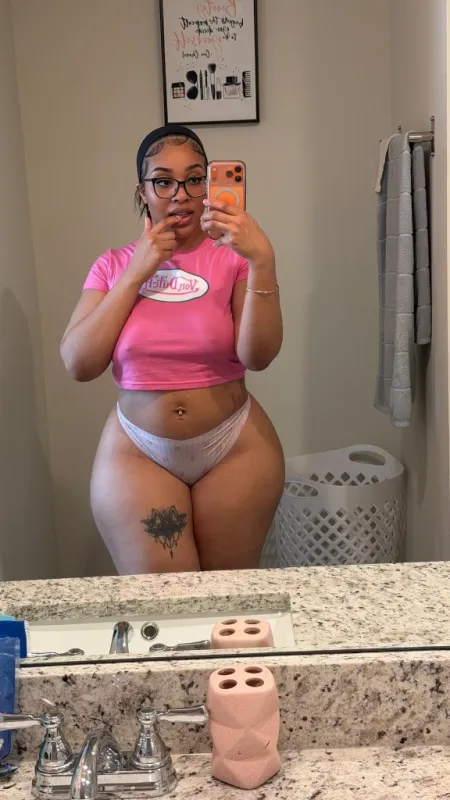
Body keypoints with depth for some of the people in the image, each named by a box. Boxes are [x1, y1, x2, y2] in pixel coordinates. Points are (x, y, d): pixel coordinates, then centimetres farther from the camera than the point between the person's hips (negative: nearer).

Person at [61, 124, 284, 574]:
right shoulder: (113, 265, 2)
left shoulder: (233, 258, -4)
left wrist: (262, 261, -29)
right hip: (137, 455, 1)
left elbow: (258, 356, -17)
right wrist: (135, 275, -12)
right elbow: (79, 364, -9)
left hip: (236, 450, 0)